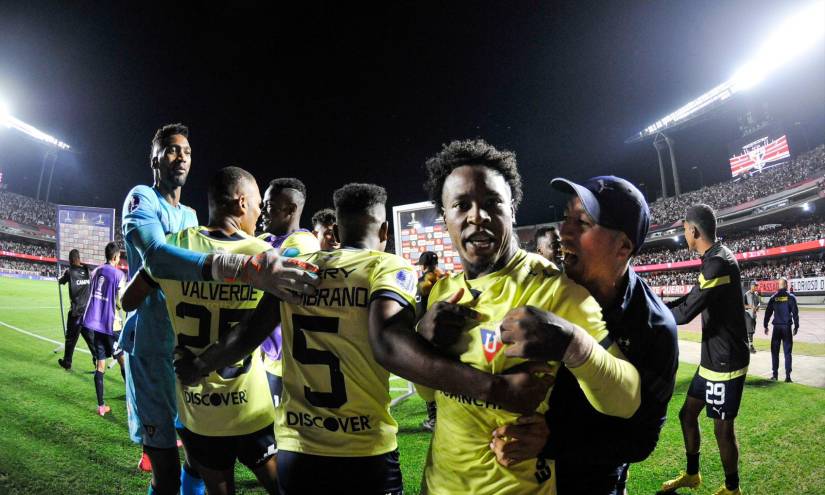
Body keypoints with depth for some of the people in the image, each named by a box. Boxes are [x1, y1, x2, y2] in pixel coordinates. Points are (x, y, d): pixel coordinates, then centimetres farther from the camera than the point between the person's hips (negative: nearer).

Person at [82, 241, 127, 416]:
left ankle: (101, 406, 9)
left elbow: (92, 295, 15)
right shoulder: (119, 275, -11)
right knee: (124, 360, 10)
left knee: (100, 365, 7)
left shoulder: (96, 271, 7)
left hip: (95, 323, 5)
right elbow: (121, 302, -13)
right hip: (111, 325, -5)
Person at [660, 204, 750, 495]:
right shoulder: (715, 260, 8)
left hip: (726, 361, -10)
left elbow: (686, 312, -25)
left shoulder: (719, 262, -24)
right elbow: (693, 299, 16)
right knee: (687, 413, 18)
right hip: (713, 358, 10)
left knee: (723, 428, 6)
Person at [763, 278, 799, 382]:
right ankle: (787, 375, 0)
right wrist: (796, 326, 3)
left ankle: (774, 374, 11)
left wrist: (765, 326, 10)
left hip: (776, 327, 1)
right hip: (787, 327, -1)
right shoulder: (791, 297, -4)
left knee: (774, 351, 9)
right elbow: (795, 313, -5)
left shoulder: (773, 298, 2)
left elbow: (768, 312, 3)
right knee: (787, 352, 2)